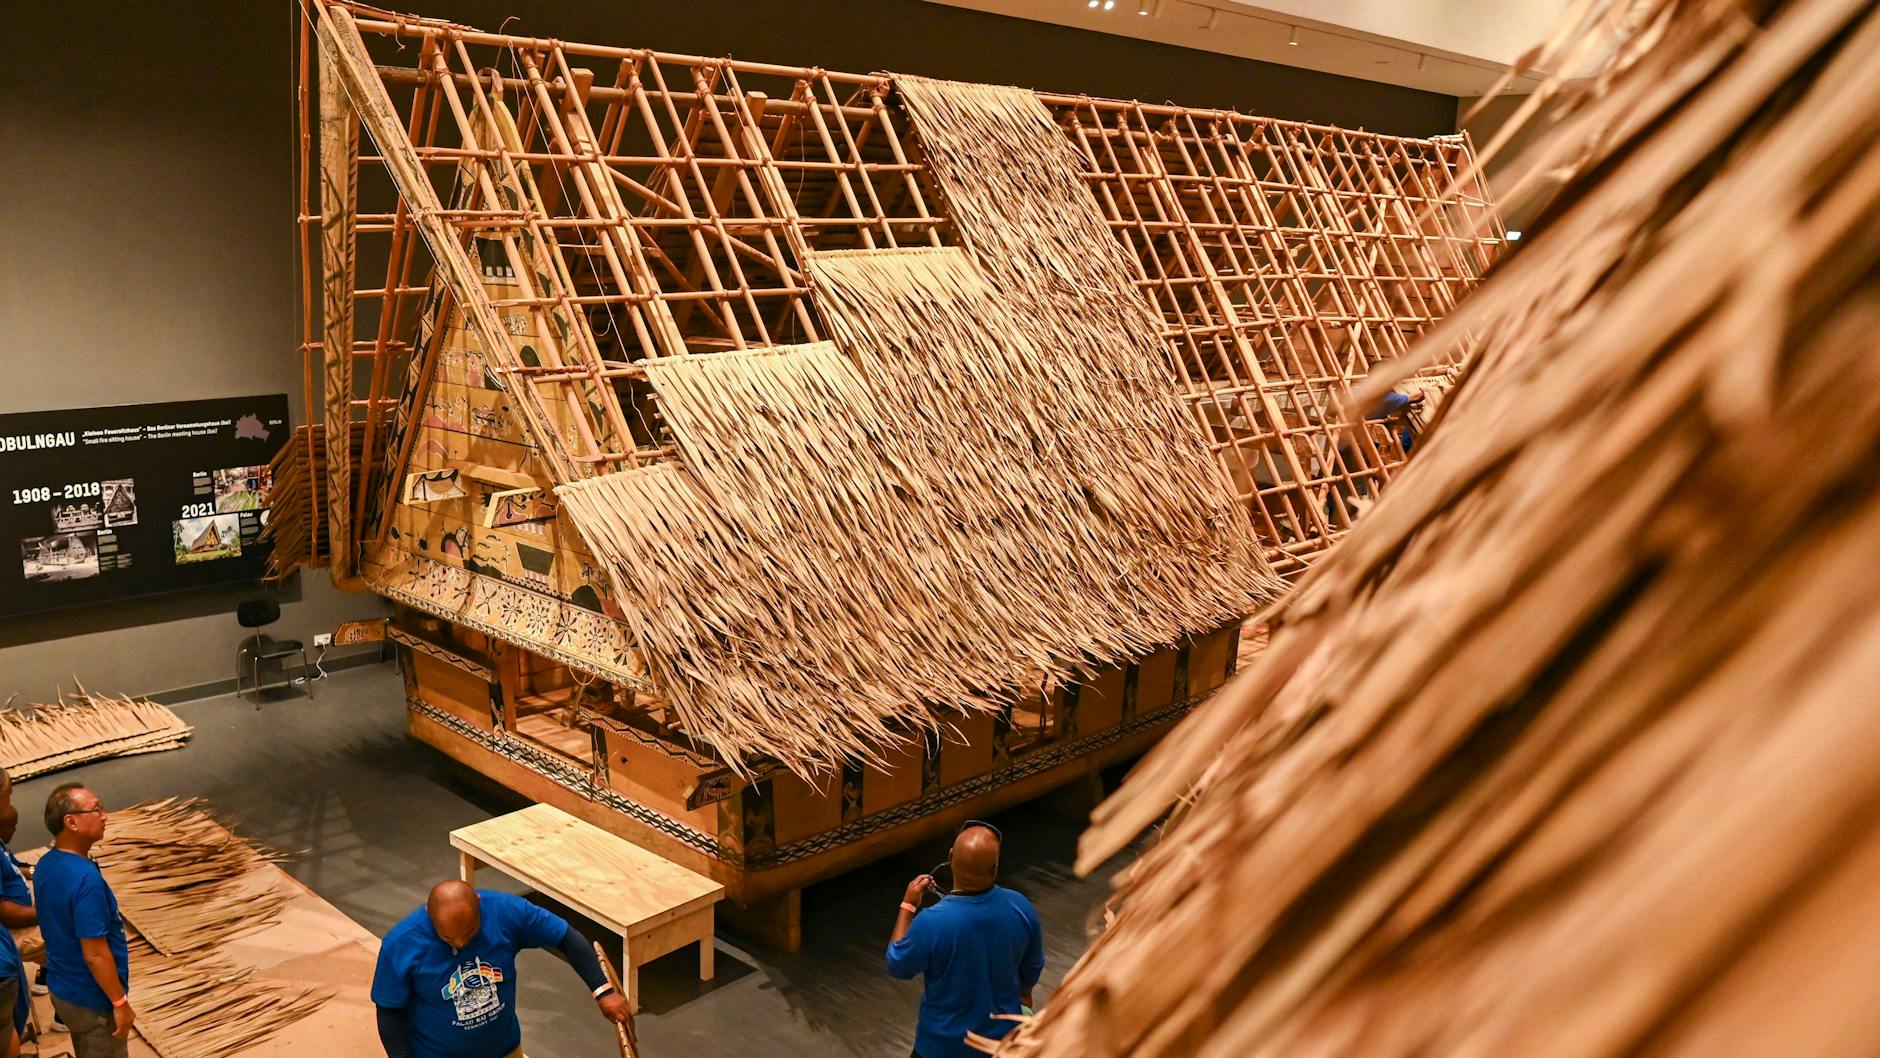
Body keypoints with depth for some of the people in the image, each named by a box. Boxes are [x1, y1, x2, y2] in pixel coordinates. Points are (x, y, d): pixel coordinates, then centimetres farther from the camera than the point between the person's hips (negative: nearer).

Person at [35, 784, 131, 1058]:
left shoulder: (45, 865, -2)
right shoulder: (86, 879, -30)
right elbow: (95, 954, -27)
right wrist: (120, 1002, -17)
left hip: (63, 987, 8)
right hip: (93, 998, -8)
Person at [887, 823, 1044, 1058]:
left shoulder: (932, 923, -33)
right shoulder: (1020, 908, -21)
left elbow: (897, 966, -13)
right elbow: (1032, 967, -1)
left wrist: (908, 905, -6)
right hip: (1002, 1036, 3)